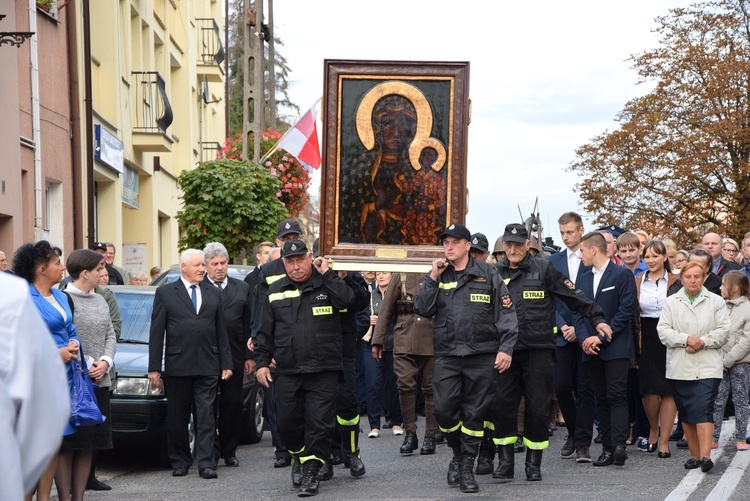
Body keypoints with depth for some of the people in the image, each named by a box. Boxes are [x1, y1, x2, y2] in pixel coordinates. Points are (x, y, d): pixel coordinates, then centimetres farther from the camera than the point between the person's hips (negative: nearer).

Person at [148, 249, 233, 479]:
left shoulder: (213, 294, 13)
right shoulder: (165, 293, 3)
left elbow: (221, 332, 14)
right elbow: (156, 333, 1)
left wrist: (226, 363, 7)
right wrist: (154, 367, -4)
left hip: (208, 366, 2)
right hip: (177, 365, -2)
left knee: (206, 416, -2)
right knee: (177, 417, 6)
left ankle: (205, 463, -2)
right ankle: (180, 461, 17)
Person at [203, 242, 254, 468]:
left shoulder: (241, 288, 13)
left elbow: (248, 324, 13)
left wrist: (249, 356, 8)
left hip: (234, 356, 4)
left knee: (233, 404, 7)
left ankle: (229, 451, 17)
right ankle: (211, 452, 6)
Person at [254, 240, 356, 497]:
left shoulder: (326, 284, 4)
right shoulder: (275, 292, 10)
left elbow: (347, 299, -17)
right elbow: (265, 332, 13)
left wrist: (326, 274, -12)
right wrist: (262, 362, 7)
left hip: (323, 371, -2)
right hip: (287, 372, 3)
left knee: (319, 423, -3)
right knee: (288, 423, 6)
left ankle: (311, 471, 6)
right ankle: (300, 457, 31)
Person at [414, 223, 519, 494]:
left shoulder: (487, 274, 2)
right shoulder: (437, 275, 10)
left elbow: (506, 312, 0)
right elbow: (422, 310, 2)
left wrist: (506, 347, -8)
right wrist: (433, 278, -6)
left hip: (481, 355, -2)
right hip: (447, 356, 2)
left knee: (475, 413, 2)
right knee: (444, 411, -5)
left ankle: (467, 467, 13)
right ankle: (458, 454, 20)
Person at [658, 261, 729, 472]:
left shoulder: (716, 302, 7)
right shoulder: (671, 302, 9)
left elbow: (723, 331, 1)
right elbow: (663, 330, 0)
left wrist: (703, 342, -13)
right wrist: (686, 339, -14)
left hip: (707, 367, -2)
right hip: (680, 368, 3)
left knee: (703, 411, -14)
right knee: (686, 413, 7)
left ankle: (705, 455, -21)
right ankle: (695, 455, 16)